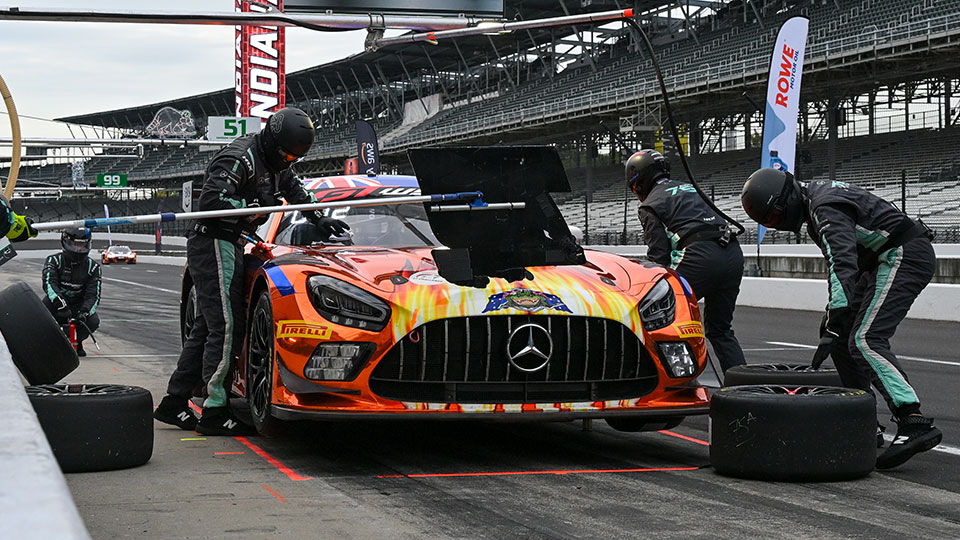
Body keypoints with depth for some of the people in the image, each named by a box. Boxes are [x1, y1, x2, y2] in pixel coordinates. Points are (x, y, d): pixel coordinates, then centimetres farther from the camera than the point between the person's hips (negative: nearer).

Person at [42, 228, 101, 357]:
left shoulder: (93, 267, -4)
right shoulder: (54, 260, -10)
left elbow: (93, 296, -12)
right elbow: (48, 283, -29)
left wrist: (84, 312, -33)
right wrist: (59, 303, -48)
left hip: (77, 307, 1)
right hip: (57, 306, -1)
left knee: (93, 321, -28)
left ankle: (76, 342, 7)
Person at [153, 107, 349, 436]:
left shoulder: (274, 162, 15)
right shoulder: (240, 159, -16)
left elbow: (295, 190, 32)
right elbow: (211, 200, -26)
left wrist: (318, 220, 25)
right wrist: (255, 206, -21)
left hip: (229, 247, 10)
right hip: (213, 245, -10)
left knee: (207, 327, 11)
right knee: (226, 327, -13)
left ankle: (173, 404, 16)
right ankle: (214, 412, -12)